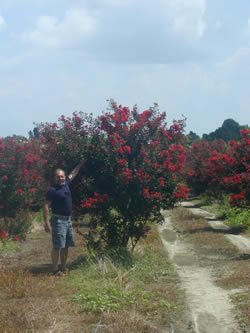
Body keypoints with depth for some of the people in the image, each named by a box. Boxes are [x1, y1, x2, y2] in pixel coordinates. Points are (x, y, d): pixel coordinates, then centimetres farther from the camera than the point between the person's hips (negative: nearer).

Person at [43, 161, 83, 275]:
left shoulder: (66, 184, 10)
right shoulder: (52, 190, -11)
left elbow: (73, 174, 29)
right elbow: (46, 206, -13)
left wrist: (80, 164, 35)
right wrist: (46, 222, -19)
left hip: (68, 220, 8)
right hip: (58, 220, -8)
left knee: (66, 246, 11)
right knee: (57, 246, -7)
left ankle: (63, 268, 19)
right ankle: (55, 270, -4)